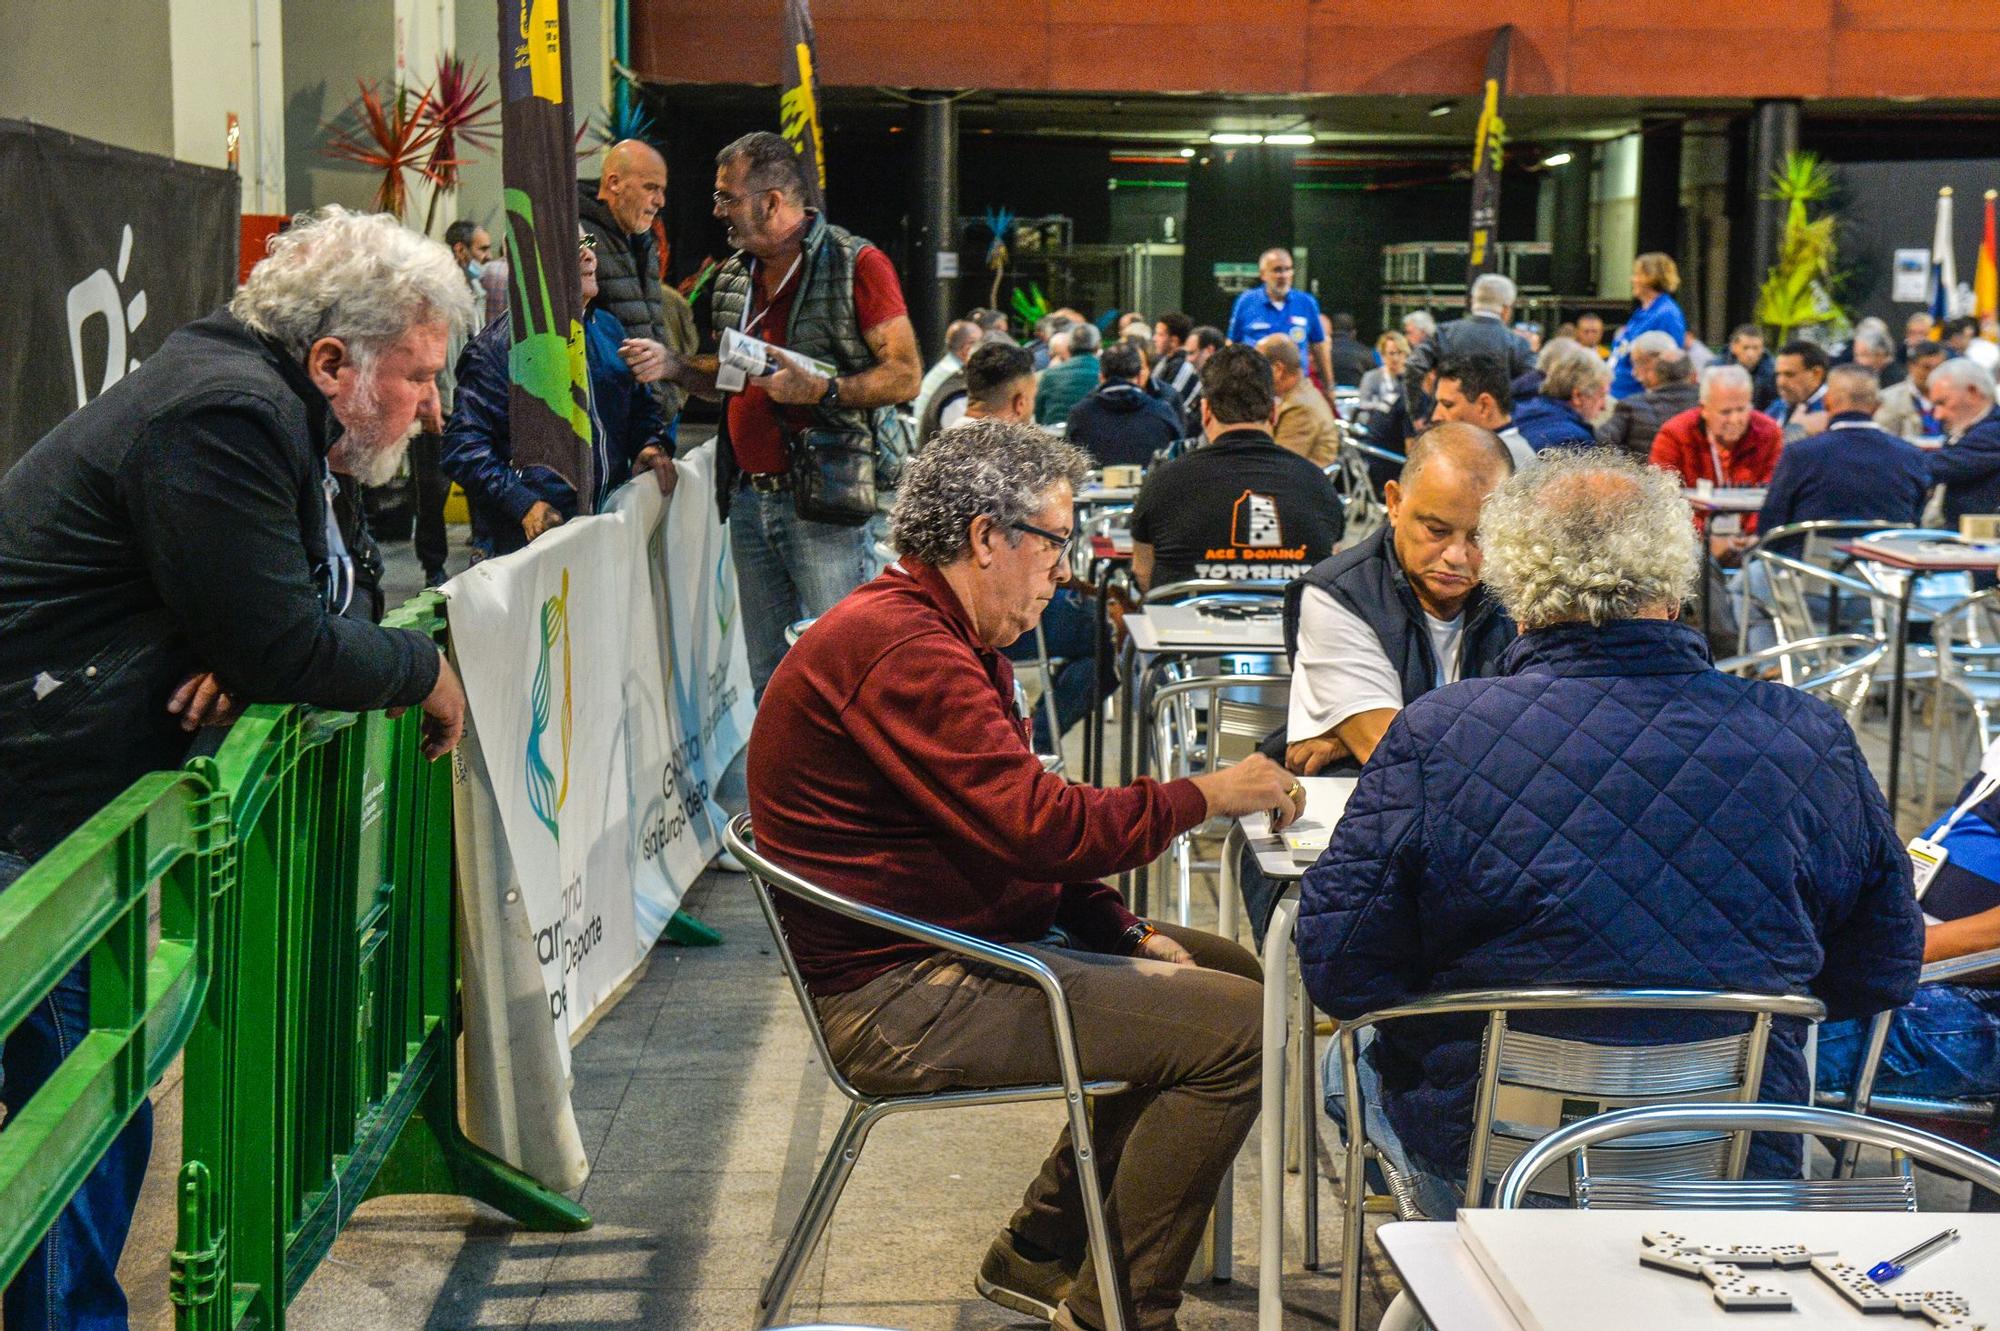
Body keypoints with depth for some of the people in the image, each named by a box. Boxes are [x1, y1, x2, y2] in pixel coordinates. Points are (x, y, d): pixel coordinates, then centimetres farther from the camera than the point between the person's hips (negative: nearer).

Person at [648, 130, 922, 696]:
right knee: (768, 676, 12)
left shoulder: (856, 264, -7)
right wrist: (674, 367, 9)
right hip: (749, 497, 7)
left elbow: (906, 376, -11)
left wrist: (821, 391, -23)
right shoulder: (734, 276, 15)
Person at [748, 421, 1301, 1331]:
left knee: (1227, 972, 16)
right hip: (900, 998, -11)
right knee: (1238, 1026, -16)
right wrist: (1205, 796, -13)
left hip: (960, 944, 11)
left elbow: (1020, 836, 16)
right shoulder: (901, 648, -21)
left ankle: (1040, 1253, 20)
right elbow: (1041, 826, -26)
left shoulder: (933, 634, 15)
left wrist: (1128, 934, 4)